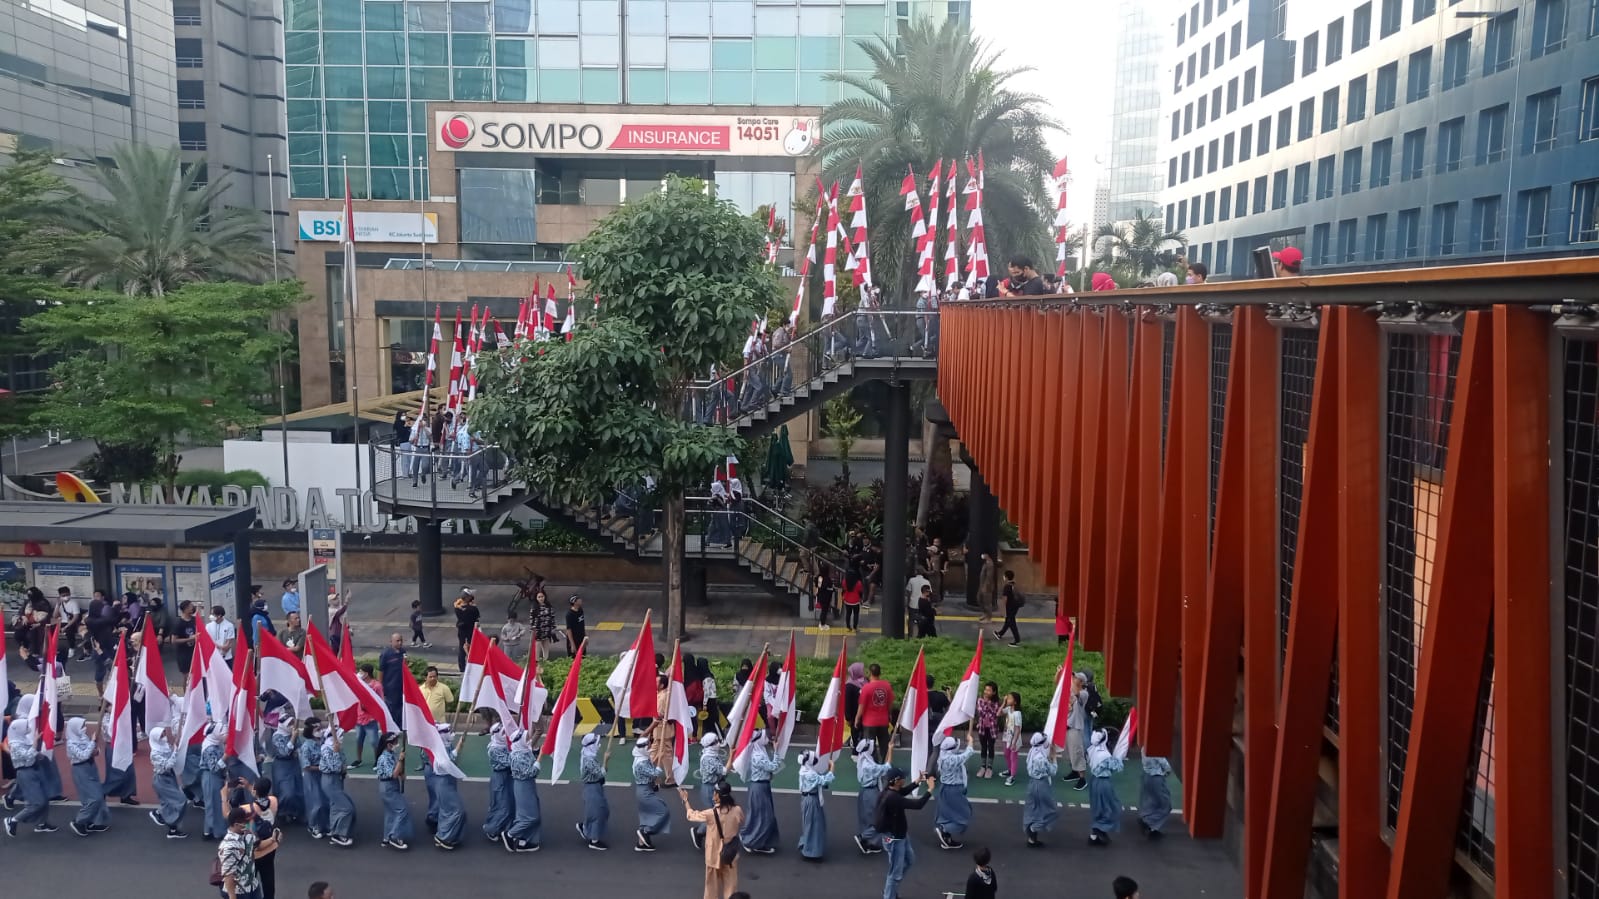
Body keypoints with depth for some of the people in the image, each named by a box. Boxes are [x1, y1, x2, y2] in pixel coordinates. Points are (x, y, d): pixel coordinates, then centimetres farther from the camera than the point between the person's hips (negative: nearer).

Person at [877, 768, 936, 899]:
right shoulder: (892, 798, -34)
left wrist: (919, 782, 5)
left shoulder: (890, 791, -5)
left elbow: (903, 791, 17)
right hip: (894, 839, -10)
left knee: (910, 860, 29)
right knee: (896, 873, 5)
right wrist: (930, 789, -26)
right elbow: (917, 804, -36)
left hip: (901, 835, 10)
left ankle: (890, 888, 42)